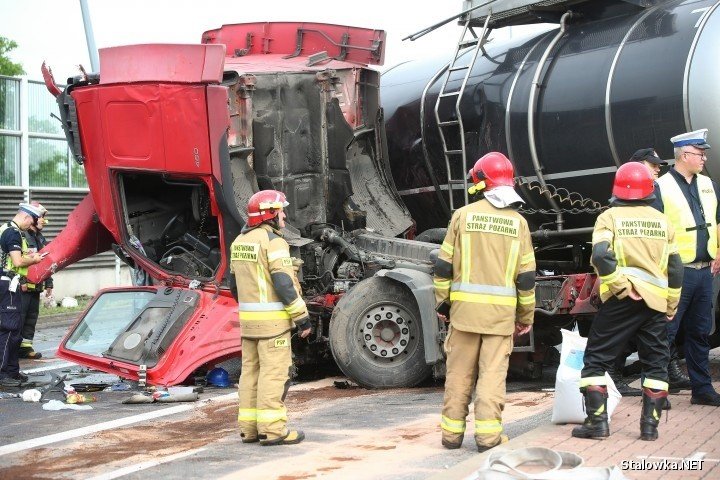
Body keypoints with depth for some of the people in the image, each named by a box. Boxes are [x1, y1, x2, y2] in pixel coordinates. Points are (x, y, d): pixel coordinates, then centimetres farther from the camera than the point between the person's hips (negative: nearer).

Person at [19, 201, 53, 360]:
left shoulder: (41, 239, 18)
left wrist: (48, 284, 18)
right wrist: (21, 281, -23)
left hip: (36, 286, 9)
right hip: (23, 286, -9)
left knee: (32, 316, 11)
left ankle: (26, 346, 17)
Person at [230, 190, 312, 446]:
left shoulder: (239, 242, 13)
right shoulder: (273, 241, -13)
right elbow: (284, 283, -19)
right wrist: (302, 316, -14)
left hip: (248, 318, 8)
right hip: (272, 318, -8)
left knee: (250, 371, 11)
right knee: (274, 373, -5)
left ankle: (249, 428, 16)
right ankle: (272, 429, -3)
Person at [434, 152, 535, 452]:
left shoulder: (463, 215, 0)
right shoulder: (518, 222, 4)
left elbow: (444, 265, 1)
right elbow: (526, 277, 5)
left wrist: (442, 300, 12)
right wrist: (526, 316, 13)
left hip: (465, 305, 0)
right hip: (501, 309, 0)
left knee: (459, 371, 8)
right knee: (493, 372, 3)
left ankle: (452, 432, 14)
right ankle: (488, 434, 1)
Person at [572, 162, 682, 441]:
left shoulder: (609, 217, 0)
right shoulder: (662, 221, 12)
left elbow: (601, 255, -18)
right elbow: (675, 267, 13)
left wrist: (621, 285, -11)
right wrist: (672, 304, 20)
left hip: (621, 301, -4)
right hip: (656, 300, 4)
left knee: (596, 359, 5)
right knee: (656, 364, 13)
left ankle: (596, 421, 0)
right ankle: (650, 425, 10)